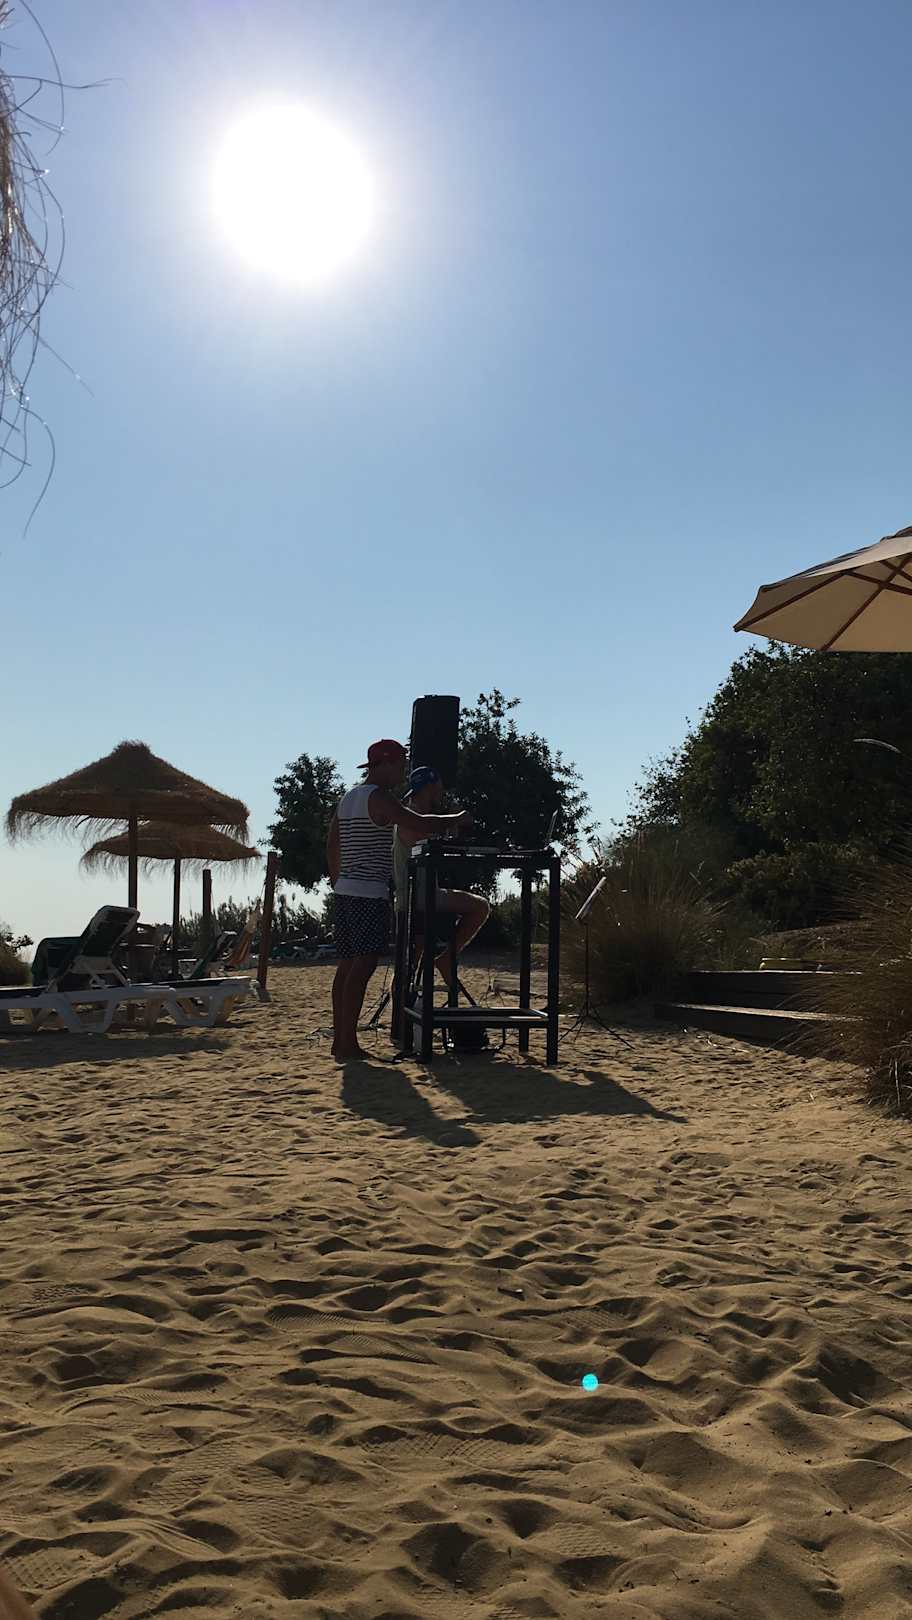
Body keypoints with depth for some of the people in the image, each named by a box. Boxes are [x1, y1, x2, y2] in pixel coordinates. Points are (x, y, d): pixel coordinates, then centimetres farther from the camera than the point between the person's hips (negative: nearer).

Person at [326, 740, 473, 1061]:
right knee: (363, 966, -9)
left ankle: (340, 1040, 14)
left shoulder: (347, 798, 18)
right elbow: (418, 825, -21)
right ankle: (347, 1044, -9)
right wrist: (457, 819, -8)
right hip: (370, 892, -10)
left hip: (345, 890, 10)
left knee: (347, 965, 11)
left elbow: (332, 845, 22)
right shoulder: (379, 797, -11)